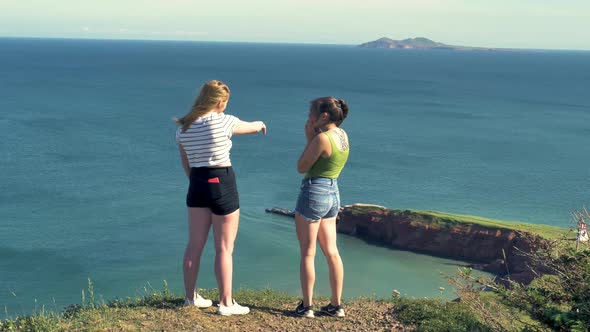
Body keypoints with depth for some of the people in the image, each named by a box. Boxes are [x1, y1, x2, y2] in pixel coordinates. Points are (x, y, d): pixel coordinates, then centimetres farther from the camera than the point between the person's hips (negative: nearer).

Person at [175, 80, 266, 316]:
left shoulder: (183, 127, 4)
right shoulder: (223, 121, -13)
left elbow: (186, 164, 13)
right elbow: (252, 127, 6)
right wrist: (261, 124, 29)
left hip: (197, 184, 6)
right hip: (222, 183, -6)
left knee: (195, 245, 14)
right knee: (224, 248, 2)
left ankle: (191, 297, 25)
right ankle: (226, 303, 7)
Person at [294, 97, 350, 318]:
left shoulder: (322, 138, -18)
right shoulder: (342, 135, 8)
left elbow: (301, 167, -10)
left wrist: (309, 137, -5)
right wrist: (311, 137, 5)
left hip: (313, 192, -8)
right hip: (333, 194, 8)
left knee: (307, 253, 1)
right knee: (331, 252, 11)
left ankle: (306, 306, 5)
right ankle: (336, 305, 16)